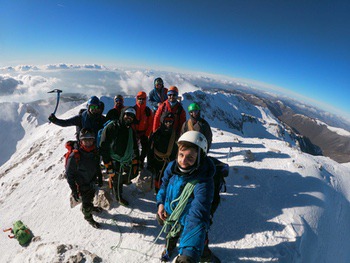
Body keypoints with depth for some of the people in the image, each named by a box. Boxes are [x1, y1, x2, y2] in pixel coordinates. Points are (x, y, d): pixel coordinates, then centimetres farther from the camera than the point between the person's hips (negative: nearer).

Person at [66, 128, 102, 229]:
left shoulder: (95, 152, -14)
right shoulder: (75, 156, -31)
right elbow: (69, 174, -21)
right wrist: (74, 191, -16)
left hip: (92, 182, 5)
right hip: (82, 186, -5)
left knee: (91, 197, 29)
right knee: (86, 202, 16)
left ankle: (90, 207, 60)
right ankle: (88, 218, 44)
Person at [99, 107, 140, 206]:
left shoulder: (131, 130, 5)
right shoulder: (111, 128, -16)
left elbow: (135, 148, 12)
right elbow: (103, 148, -16)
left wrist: (135, 163, 8)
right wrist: (108, 165, -16)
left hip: (128, 161, 6)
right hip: (116, 163, -6)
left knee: (132, 175, 14)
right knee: (117, 181, 9)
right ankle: (119, 198, 37)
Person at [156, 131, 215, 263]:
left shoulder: (203, 183, -40)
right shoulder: (172, 167, -21)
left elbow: (197, 219, -48)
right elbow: (165, 183, 2)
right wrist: (160, 202, -6)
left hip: (185, 224, -5)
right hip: (167, 213, 5)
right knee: (170, 236, 33)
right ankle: (169, 248, 68)